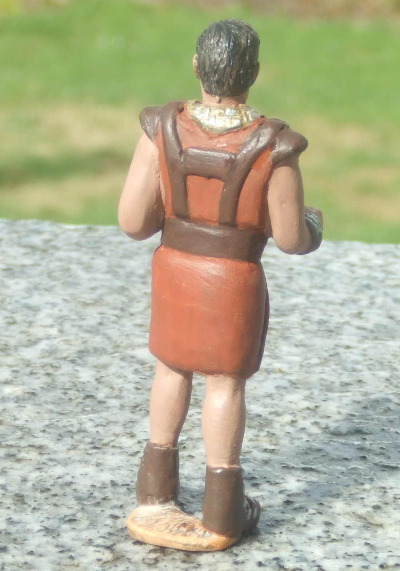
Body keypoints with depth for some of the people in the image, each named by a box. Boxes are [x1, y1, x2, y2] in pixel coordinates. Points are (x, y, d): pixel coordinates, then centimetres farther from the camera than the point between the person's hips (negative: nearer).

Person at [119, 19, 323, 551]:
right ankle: (221, 509, 20)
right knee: (226, 382, 11)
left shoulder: (163, 130, -16)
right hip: (235, 280, -3)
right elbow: (290, 239, -13)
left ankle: (159, 483, 34)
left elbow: (133, 221, -13)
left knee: (174, 366, 23)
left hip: (174, 267, 3)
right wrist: (310, 225, 10)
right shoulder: (273, 147, -22)